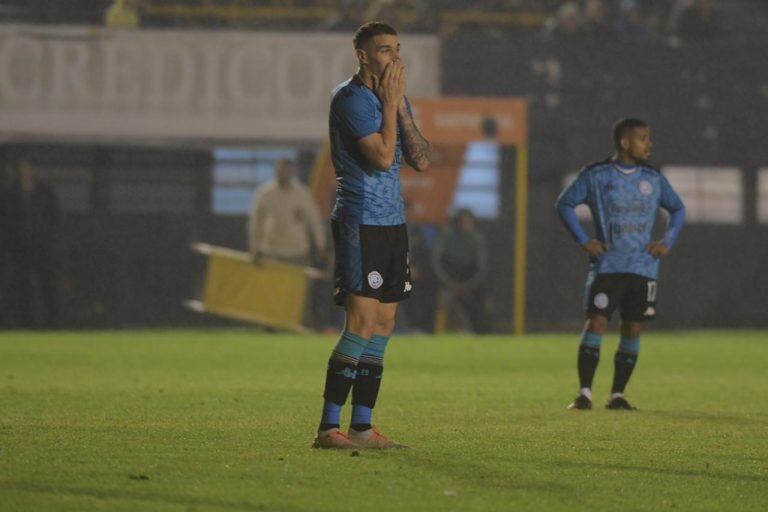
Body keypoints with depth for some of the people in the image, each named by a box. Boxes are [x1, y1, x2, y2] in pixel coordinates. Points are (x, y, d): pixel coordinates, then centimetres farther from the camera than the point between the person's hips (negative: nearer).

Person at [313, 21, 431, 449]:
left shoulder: (395, 99, 15)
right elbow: (382, 156, -21)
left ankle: (362, 425, 10)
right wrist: (391, 102, -12)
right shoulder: (350, 98, -11)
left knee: (383, 326, 7)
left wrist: (400, 106, -1)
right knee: (362, 323, -13)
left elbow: (422, 160, 6)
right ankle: (328, 427, -11)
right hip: (361, 222, -9)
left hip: (393, 222, 9)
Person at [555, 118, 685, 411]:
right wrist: (583, 241, -6)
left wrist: (667, 242, 5)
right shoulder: (596, 176, -1)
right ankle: (584, 393, -8)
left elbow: (677, 209, 21)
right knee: (596, 324, -11)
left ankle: (617, 395, 10)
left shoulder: (653, 179, 9)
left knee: (633, 330, 3)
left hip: (643, 267, 3)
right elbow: (564, 204, 4)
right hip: (607, 264, -3)